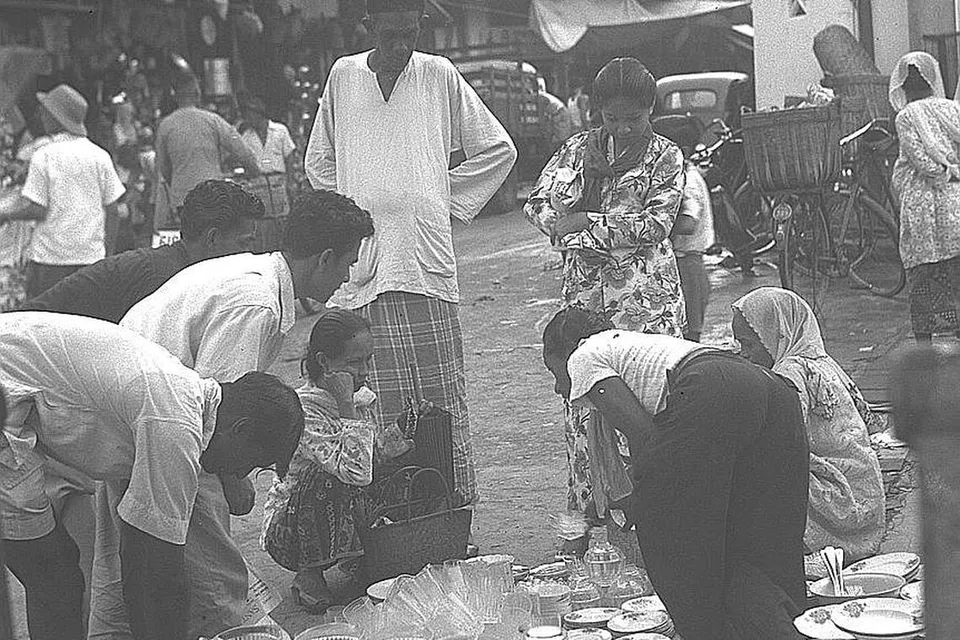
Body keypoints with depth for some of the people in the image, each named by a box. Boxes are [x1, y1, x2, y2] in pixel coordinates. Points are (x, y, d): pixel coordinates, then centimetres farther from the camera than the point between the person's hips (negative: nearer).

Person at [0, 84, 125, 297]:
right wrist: (108, 252, 14)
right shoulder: (100, 156, 4)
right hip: (91, 256, 4)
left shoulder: (44, 156, -7)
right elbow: (112, 209, 5)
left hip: (50, 256, -4)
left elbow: (37, 210, -10)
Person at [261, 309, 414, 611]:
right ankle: (309, 574, -17)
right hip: (289, 530, -7)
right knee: (328, 477, -34)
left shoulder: (361, 396, 0)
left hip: (343, 516, 7)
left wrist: (405, 428, -12)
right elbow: (356, 471, -36)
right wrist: (345, 404, -33)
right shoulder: (304, 407, -25)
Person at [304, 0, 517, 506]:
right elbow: (318, 160, 23)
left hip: (428, 261, -1)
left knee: (445, 398, 0)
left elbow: (498, 149, 14)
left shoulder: (440, 76, 6)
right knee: (379, 404, 0)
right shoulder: (343, 76, 9)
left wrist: (449, 199, 8)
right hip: (361, 266, 1)